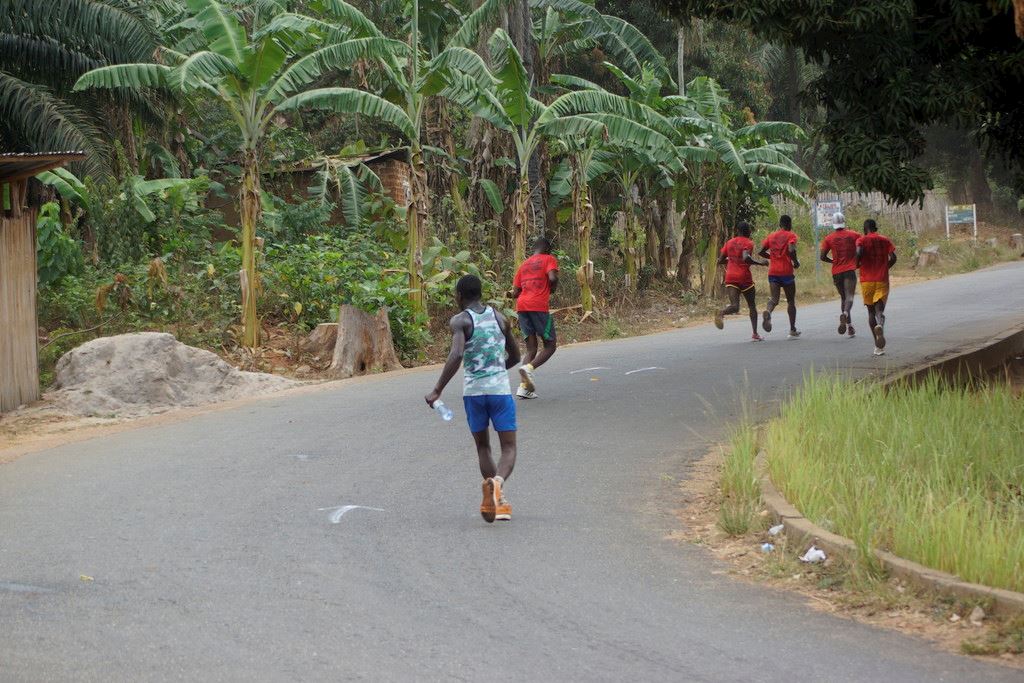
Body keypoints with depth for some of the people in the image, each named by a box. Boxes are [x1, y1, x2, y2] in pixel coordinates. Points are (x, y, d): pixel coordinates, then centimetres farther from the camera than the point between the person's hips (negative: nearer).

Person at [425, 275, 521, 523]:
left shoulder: (460, 321, -4)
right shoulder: (499, 318, 9)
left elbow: (456, 355, -21)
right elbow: (514, 357, 18)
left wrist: (437, 390, -20)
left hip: (473, 392, -1)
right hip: (500, 389, 1)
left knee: (483, 447, 16)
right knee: (509, 447, 2)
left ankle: (496, 500, 10)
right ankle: (498, 481, -28)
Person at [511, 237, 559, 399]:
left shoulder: (524, 264, 23)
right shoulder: (549, 259, 7)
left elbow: (515, 293, 18)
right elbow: (553, 277, -13)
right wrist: (552, 289, 7)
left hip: (521, 306, 6)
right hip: (539, 306, -6)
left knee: (531, 348, 10)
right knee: (550, 346, 4)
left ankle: (524, 386, -6)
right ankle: (529, 368, -23)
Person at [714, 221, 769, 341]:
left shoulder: (729, 243, 12)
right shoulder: (748, 243, -5)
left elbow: (720, 261, 13)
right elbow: (746, 258, -23)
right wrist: (760, 263, -12)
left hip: (730, 277, 3)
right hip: (744, 277, -3)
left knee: (735, 306, -8)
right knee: (752, 306, 15)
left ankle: (721, 313, -41)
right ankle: (755, 334, 13)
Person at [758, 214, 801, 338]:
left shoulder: (771, 236, 12)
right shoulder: (791, 235, -2)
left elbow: (760, 252, 8)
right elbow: (791, 250, -20)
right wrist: (796, 262, -3)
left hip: (772, 272, 3)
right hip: (786, 272, -3)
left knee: (774, 299, -5)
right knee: (791, 301, 12)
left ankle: (767, 311, -41)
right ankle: (792, 330, 15)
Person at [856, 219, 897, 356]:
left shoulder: (862, 240, 0)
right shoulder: (885, 240, 7)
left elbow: (859, 253, -19)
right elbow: (893, 257, -4)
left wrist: (857, 264, 1)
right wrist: (885, 267, 13)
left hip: (866, 281, -1)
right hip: (882, 281, 1)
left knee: (871, 311, 10)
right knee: (879, 310, -3)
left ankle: (878, 345, 7)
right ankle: (880, 326, -39)